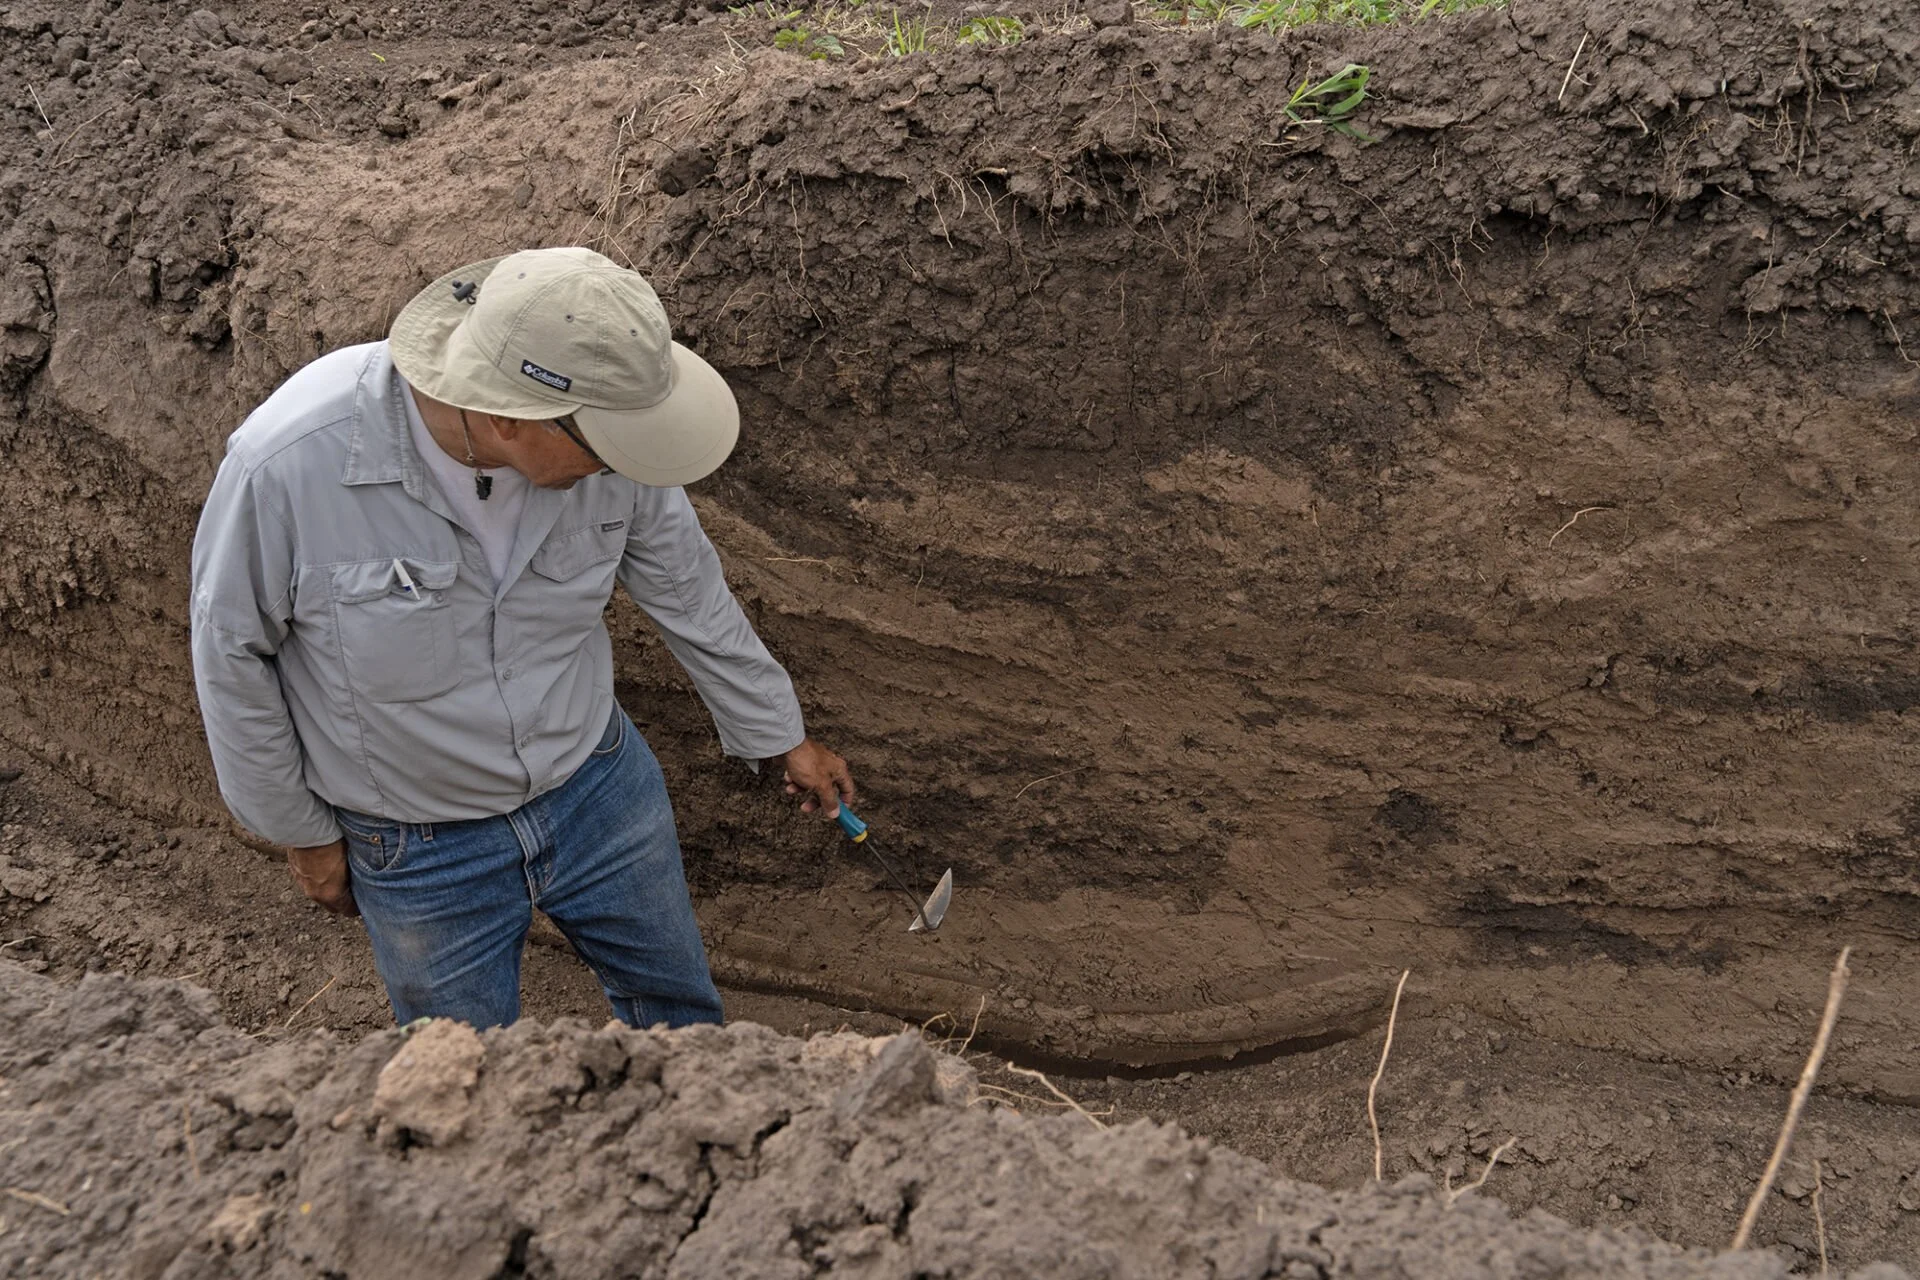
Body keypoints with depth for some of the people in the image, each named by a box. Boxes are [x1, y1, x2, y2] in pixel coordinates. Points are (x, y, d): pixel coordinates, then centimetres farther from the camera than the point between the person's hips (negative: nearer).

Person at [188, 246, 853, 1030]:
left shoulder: (603, 441, -22)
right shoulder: (288, 461, -32)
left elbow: (688, 592, -3)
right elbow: (232, 655, -13)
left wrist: (781, 736, 10)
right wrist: (301, 832, -3)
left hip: (598, 783, 3)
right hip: (421, 847, -3)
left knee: (678, 1008, 25)